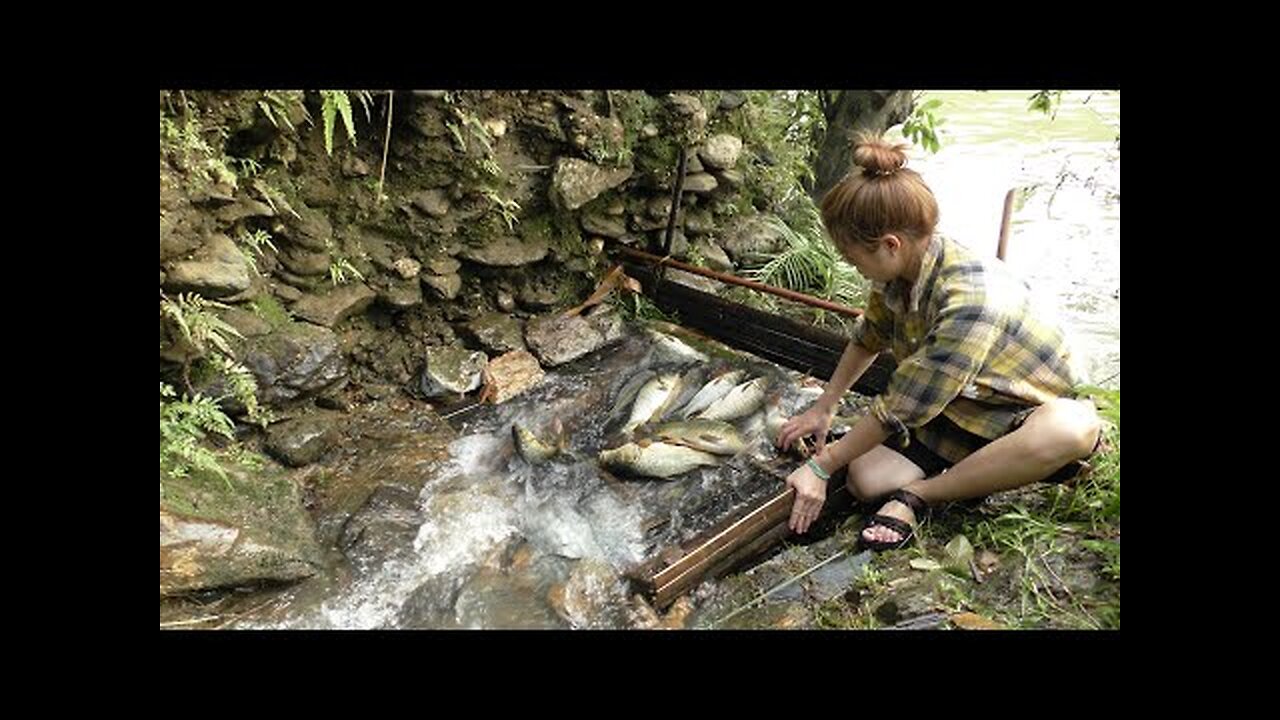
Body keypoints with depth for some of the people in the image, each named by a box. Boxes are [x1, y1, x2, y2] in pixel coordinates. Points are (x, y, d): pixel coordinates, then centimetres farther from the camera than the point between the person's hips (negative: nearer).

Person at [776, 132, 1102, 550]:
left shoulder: (971, 300, -35)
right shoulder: (902, 269, -11)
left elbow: (899, 411, -30)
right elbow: (868, 339, 8)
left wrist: (822, 467, -20)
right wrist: (823, 409, 8)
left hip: (1022, 417, -4)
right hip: (954, 412, 5)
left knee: (1075, 426, -41)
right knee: (863, 479, -19)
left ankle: (915, 495, -25)